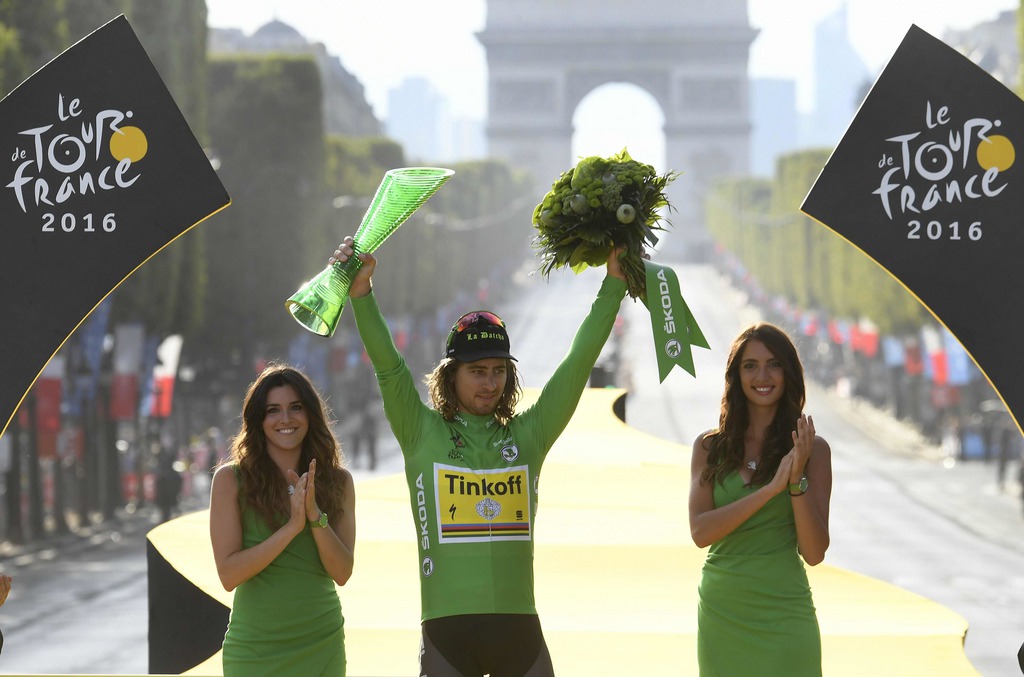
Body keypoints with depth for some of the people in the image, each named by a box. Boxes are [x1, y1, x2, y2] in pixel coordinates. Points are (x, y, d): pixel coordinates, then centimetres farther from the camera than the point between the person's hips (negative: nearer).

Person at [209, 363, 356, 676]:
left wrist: (316, 515, -16)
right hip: (255, 648, -2)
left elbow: (342, 573, -2)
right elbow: (229, 575, -11)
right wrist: (292, 527, -18)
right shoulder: (231, 479, -4)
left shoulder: (338, 481, 5)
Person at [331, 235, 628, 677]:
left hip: (519, 626, 2)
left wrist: (614, 281, 6)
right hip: (447, 628, -2)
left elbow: (579, 362, 9)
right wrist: (361, 293, -15)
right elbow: (387, 365, -4)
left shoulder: (528, 434, 10)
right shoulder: (423, 434, 5)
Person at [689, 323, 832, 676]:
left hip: (783, 616, -2)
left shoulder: (812, 449, -1)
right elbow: (700, 531, -9)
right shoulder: (709, 447, 4)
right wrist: (770, 488, -18)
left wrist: (798, 481, -19)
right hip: (721, 615, 2)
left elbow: (814, 553, -5)